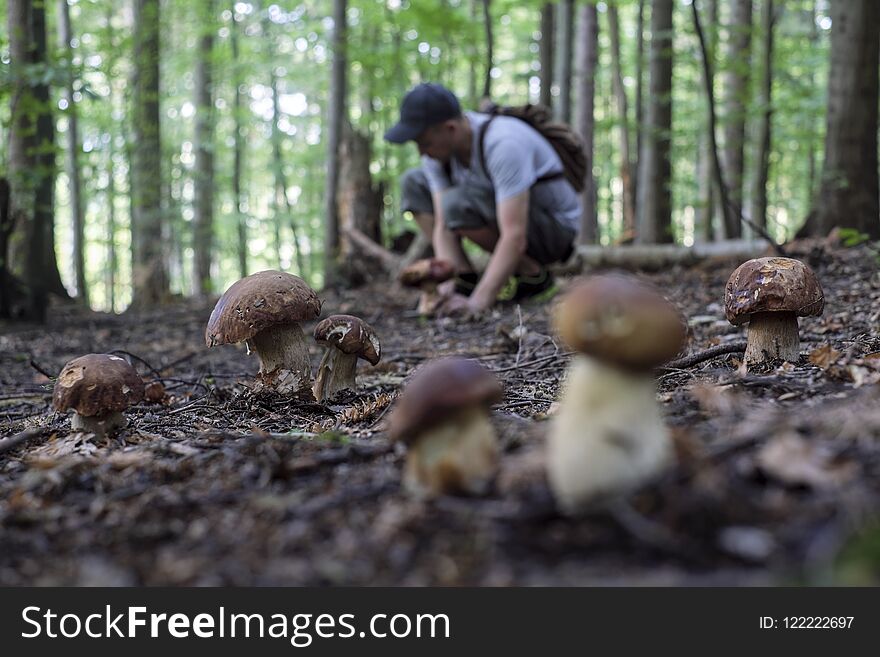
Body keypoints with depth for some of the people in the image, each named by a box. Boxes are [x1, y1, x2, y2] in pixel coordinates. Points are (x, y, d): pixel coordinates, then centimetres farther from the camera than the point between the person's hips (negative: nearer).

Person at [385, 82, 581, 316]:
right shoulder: (438, 144, -11)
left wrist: (477, 303, -43)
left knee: (456, 203, -31)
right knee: (413, 183, -3)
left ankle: (534, 274, -12)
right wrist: (448, 283, -28)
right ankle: (467, 280, -5)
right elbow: (442, 226, -13)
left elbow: (515, 238, -38)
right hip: (502, 214, 8)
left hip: (555, 229, -8)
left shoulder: (503, 144, -33)